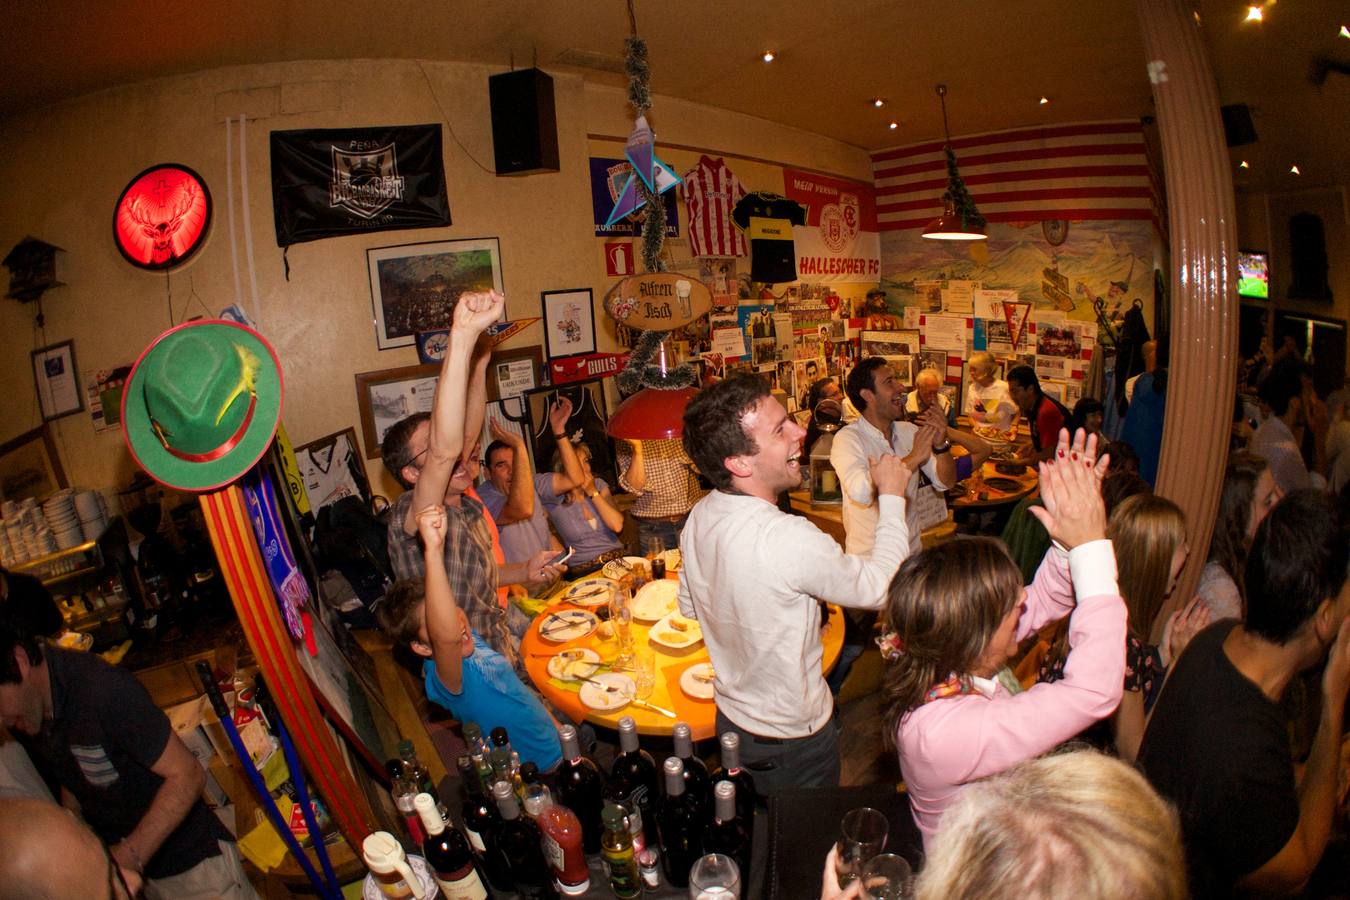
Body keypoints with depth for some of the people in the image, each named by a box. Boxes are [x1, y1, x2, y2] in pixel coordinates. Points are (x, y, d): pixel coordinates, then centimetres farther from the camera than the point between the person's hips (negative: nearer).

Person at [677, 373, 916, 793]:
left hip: (731, 717, 6)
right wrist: (892, 496, -10)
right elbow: (879, 586, -20)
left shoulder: (699, 517, -12)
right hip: (791, 740, -6)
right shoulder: (790, 540, -37)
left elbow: (689, 606, 4)